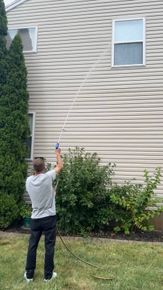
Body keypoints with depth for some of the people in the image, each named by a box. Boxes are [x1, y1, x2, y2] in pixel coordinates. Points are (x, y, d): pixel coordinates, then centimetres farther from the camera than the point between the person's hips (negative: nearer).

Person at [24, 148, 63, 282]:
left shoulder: (29, 181, -3)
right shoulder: (47, 177, -16)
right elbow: (60, 166, -2)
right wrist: (58, 154, 16)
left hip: (35, 219, 4)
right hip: (49, 218, -4)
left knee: (32, 246, 15)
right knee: (49, 247, 8)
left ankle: (29, 274, 26)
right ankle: (48, 275, 19)